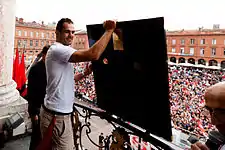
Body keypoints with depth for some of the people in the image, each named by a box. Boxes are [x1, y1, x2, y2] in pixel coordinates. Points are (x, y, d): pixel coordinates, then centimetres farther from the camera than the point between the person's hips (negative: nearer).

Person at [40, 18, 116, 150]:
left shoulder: (61, 51, 14)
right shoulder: (57, 49, -19)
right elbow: (93, 55, -33)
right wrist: (109, 30, -23)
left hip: (59, 113, 10)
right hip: (57, 116, -10)